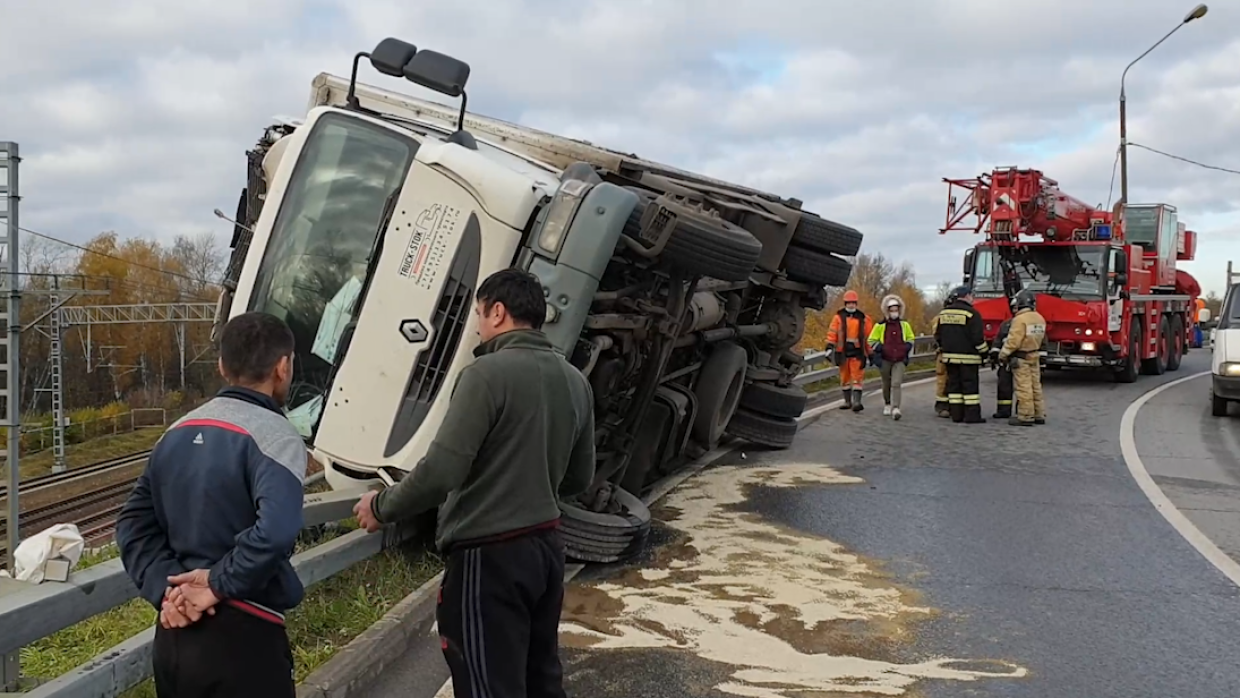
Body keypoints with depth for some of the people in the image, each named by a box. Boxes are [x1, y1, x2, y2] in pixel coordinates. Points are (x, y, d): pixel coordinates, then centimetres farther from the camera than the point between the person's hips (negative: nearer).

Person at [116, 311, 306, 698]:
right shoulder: (274, 435, -14)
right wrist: (220, 584, -16)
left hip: (173, 634, 7)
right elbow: (275, 530, -29)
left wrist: (165, 586, -3)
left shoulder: (178, 432, 9)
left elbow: (135, 521, 8)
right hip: (241, 638, -7)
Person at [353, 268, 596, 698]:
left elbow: (441, 472, -20)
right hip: (546, 546, 8)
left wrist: (381, 507, -4)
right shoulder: (576, 382, 6)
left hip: (490, 556, -7)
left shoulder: (488, 373, -16)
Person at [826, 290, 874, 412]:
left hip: (857, 352, -1)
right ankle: (848, 401, 20)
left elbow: (869, 336, 11)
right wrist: (829, 347, -9)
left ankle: (857, 402, -14)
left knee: (857, 377, -9)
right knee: (844, 377, 9)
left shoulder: (863, 318, 7)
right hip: (843, 351, 1)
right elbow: (832, 333, -1)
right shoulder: (839, 317, 3)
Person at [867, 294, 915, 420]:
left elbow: (910, 338, 20)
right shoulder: (880, 325, -4)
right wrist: (878, 348, -9)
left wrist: (908, 350, 8)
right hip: (885, 360, 0)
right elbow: (872, 340, 6)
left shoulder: (904, 324, 4)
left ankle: (895, 409, -22)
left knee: (896, 384, -14)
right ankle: (887, 405, 33)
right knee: (887, 384, 12)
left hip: (900, 360, 0)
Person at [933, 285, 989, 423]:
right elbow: (977, 338, -14)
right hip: (967, 356, -6)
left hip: (949, 355, 6)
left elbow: (937, 334, 14)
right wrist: (984, 352, -1)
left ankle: (956, 414, 10)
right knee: (970, 385, -2)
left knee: (954, 384, 9)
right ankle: (972, 415, -4)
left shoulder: (944, 312, 9)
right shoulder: (971, 313, -12)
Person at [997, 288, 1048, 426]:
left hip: (1021, 358, -8)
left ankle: (1025, 417, -3)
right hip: (1035, 356, 8)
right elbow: (1040, 338, 11)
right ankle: (1039, 415, 18)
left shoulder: (1020, 319, -20)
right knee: (1035, 386, 13)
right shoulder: (1040, 318, 7)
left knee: (1024, 388, -5)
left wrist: (1002, 355, -10)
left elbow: (1013, 341, -20)